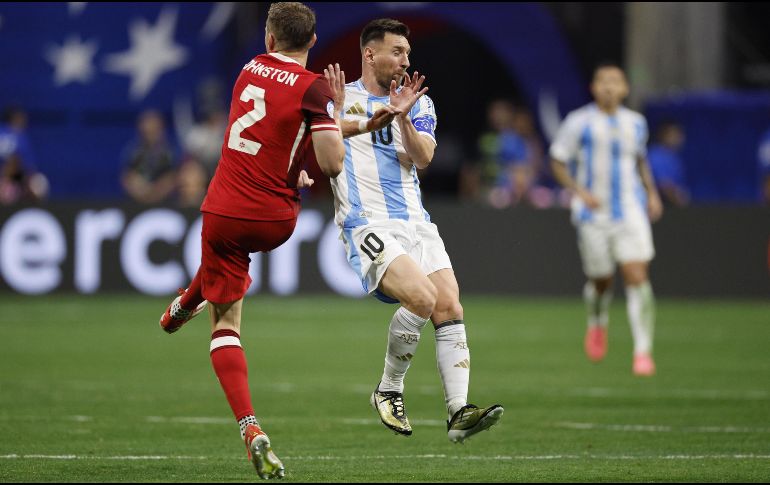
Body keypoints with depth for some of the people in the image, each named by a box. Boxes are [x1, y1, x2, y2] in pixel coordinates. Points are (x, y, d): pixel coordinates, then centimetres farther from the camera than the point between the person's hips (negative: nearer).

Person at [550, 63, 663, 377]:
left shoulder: (635, 123, 8)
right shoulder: (579, 122, -4)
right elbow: (557, 162, -1)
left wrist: (652, 193, 13)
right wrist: (579, 192, -15)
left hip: (630, 211, 2)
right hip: (593, 214, -2)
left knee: (637, 277, -14)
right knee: (601, 281, 7)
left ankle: (643, 351, -15)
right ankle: (597, 323, 43)